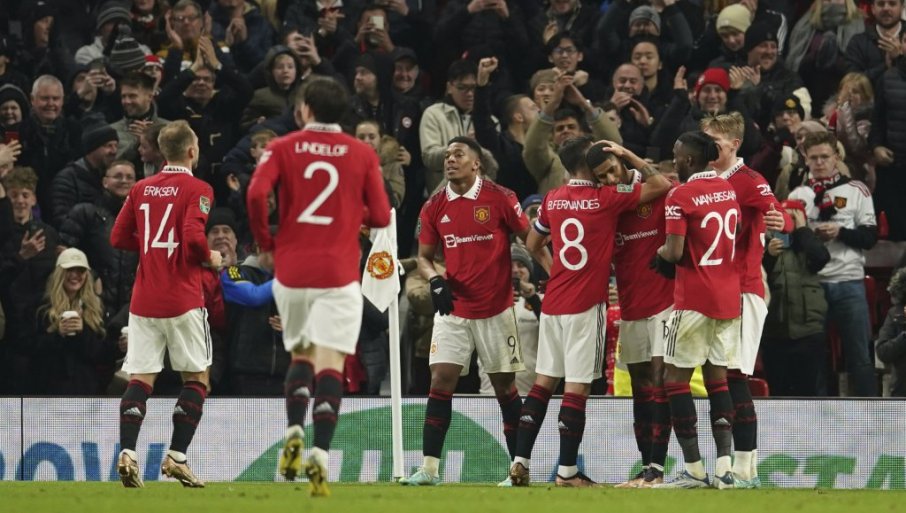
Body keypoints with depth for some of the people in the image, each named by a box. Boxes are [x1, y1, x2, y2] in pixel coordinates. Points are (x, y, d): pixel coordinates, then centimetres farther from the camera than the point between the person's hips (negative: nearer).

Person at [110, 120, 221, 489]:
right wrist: (210, 258, -2)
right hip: (183, 299, -4)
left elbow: (118, 237, 10)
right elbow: (194, 236, -20)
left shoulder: (141, 189, 9)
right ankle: (177, 457, 0)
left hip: (143, 300, 4)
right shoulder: (197, 189, -7)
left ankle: (127, 452, -14)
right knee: (196, 379, 8)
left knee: (140, 379, 3)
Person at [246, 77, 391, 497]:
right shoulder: (362, 154, 4)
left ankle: (293, 433, -1)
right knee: (329, 362, -6)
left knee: (301, 355, 20)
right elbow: (381, 217, 3)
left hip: (291, 269, 1)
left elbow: (256, 194, -13)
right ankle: (321, 453, -21)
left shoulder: (282, 148, 2)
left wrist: (265, 245, 2)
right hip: (339, 273, -1)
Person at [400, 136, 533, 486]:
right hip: (452, 309, 2)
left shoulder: (500, 198, -5)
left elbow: (531, 238, -1)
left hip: (495, 309, -2)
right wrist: (434, 280, -10)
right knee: (441, 380, -8)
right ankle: (429, 468, -7)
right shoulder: (434, 207, 4)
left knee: (505, 385, 4)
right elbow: (424, 256, 10)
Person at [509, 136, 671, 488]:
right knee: (577, 388, -3)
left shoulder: (552, 200, 7)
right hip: (586, 306, -6)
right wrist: (627, 155, 0)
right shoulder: (606, 198, -9)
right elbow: (661, 186, -4)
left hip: (553, 304, 6)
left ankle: (521, 462, 10)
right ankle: (567, 471, -2)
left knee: (543, 382, 11)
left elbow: (533, 244, 21)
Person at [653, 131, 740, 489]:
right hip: (729, 298, 7)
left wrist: (660, 254, 4)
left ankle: (694, 469, -6)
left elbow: (674, 253, -18)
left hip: (694, 300, -7)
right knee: (718, 376, 11)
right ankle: (725, 463, 2)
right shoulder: (728, 190, 10)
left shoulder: (681, 196, -13)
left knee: (676, 378, 0)